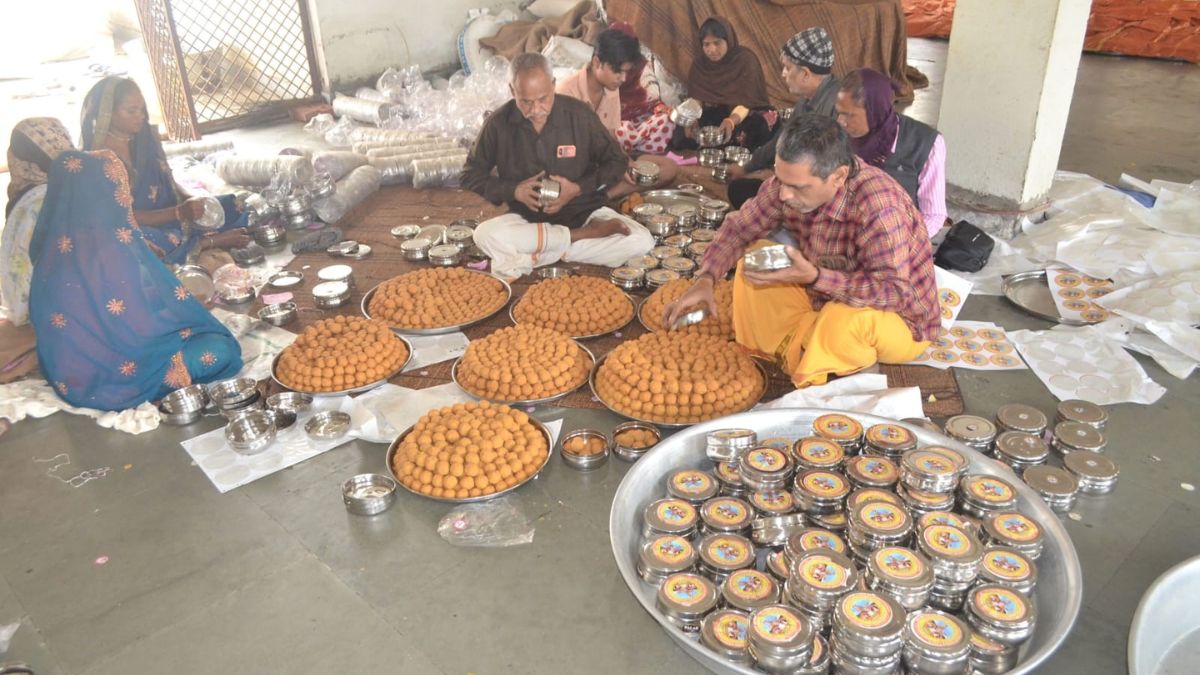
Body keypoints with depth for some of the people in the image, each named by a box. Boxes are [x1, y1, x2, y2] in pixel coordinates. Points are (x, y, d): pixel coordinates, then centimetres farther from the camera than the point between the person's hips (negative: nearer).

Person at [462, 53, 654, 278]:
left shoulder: (580, 114, -8)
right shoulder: (498, 123, -7)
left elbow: (617, 162, 3)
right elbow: (471, 174, 4)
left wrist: (578, 188, -13)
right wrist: (513, 191, -13)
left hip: (584, 213, 0)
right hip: (527, 219, 0)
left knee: (641, 242, -25)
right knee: (485, 235, -33)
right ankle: (581, 236, -19)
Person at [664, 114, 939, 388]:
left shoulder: (877, 205, -35)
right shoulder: (791, 181, -16)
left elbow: (897, 293, -36)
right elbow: (740, 227, -3)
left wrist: (814, 277, -44)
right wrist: (705, 279, -19)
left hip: (899, 321, -6)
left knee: (842, 318, -38)